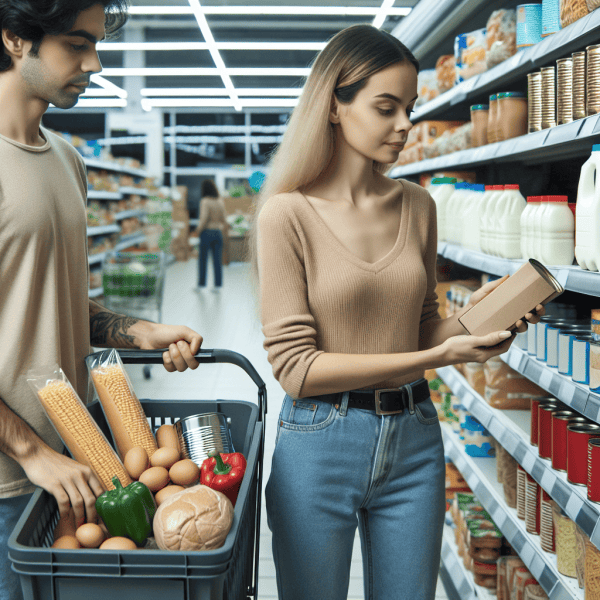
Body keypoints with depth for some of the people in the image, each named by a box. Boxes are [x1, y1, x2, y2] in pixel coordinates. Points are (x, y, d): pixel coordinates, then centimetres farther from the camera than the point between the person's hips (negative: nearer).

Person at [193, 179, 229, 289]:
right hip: (218, 233, 5)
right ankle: (218, 285, 4)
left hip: (206, 233, -5)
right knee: (217, 261, 5)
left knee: (202, 260, 6)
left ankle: (201, 284, 10)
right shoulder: (221, 201, 4)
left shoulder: (205, 201, -13)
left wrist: (197, 231, -5)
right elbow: (224, 218, 6)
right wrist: (225, 230, 23)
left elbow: (204, 219, -19)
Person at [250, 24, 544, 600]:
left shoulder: (417, 206, 4)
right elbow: (296, 367, -16)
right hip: (320, 444, -4)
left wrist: (470, 315, -9)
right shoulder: (288, 213, -11)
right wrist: (437, 357, -19)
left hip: (414, 441, 4)